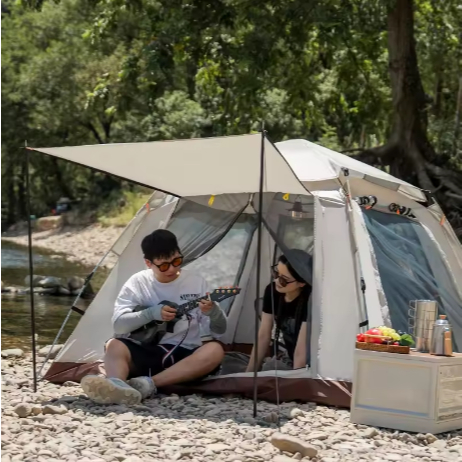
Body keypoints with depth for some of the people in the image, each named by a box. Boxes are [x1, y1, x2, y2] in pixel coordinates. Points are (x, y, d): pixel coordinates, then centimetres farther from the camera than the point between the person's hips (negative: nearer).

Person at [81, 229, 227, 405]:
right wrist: (151, 313, -22)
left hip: (184, 356, 0)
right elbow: (118, 324, -8)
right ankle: (116, 387, -62)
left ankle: (147, 384, -38)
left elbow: (219, 330, 1)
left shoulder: (196, 282, 1)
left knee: (215, 350, -30)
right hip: (146, 354, 0)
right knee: (114, 346, -28)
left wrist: (212, 312, -22)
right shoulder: (138, 283, 1)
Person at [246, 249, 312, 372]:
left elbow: (301, 352, -28)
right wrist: (249, 373, -3)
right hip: (287, 360, 6)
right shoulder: (272, 291, -9)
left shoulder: (310, 300, -28)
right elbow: (263, 336, -2)